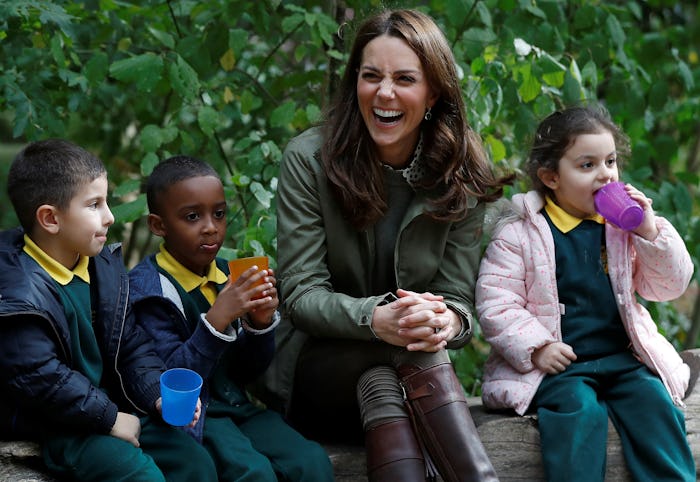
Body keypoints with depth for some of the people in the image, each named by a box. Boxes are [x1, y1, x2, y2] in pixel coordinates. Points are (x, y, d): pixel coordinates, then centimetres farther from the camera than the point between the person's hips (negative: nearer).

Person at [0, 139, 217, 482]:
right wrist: (109, 418, -18)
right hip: (51, 428, -8)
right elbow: (40, 378, -23)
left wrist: (160, 396, -5)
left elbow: (131, 344, 10)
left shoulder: (104, 265, 5)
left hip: (110, 407, 8)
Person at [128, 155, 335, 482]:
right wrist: (216, 320, -27)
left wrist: (260, 323, -8)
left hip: (237, 404, 6)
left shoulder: (228, 275, 8)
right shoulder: (148, 287, -11)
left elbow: (248, 371, 12)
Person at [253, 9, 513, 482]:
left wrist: (448, 320, -31)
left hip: (395, 373, 2)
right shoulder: (309, 158, -9)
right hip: (317, 370, -2)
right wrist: (376, 319, -34)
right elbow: (301, 294, -13)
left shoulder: (460, 175, -2)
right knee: (408, 343, -33)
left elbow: (459, 297, -4)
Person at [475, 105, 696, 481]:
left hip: (623, 358, 3)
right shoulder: (519, 233, -1)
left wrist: (649, 232, -5)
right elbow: (495, 304, -5)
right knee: (579, 408, -29)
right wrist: (535, 347, -16)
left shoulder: (623, 223, 10)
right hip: (557, 364, -3)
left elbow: (669, 287, 9)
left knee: (654, 402, -21)